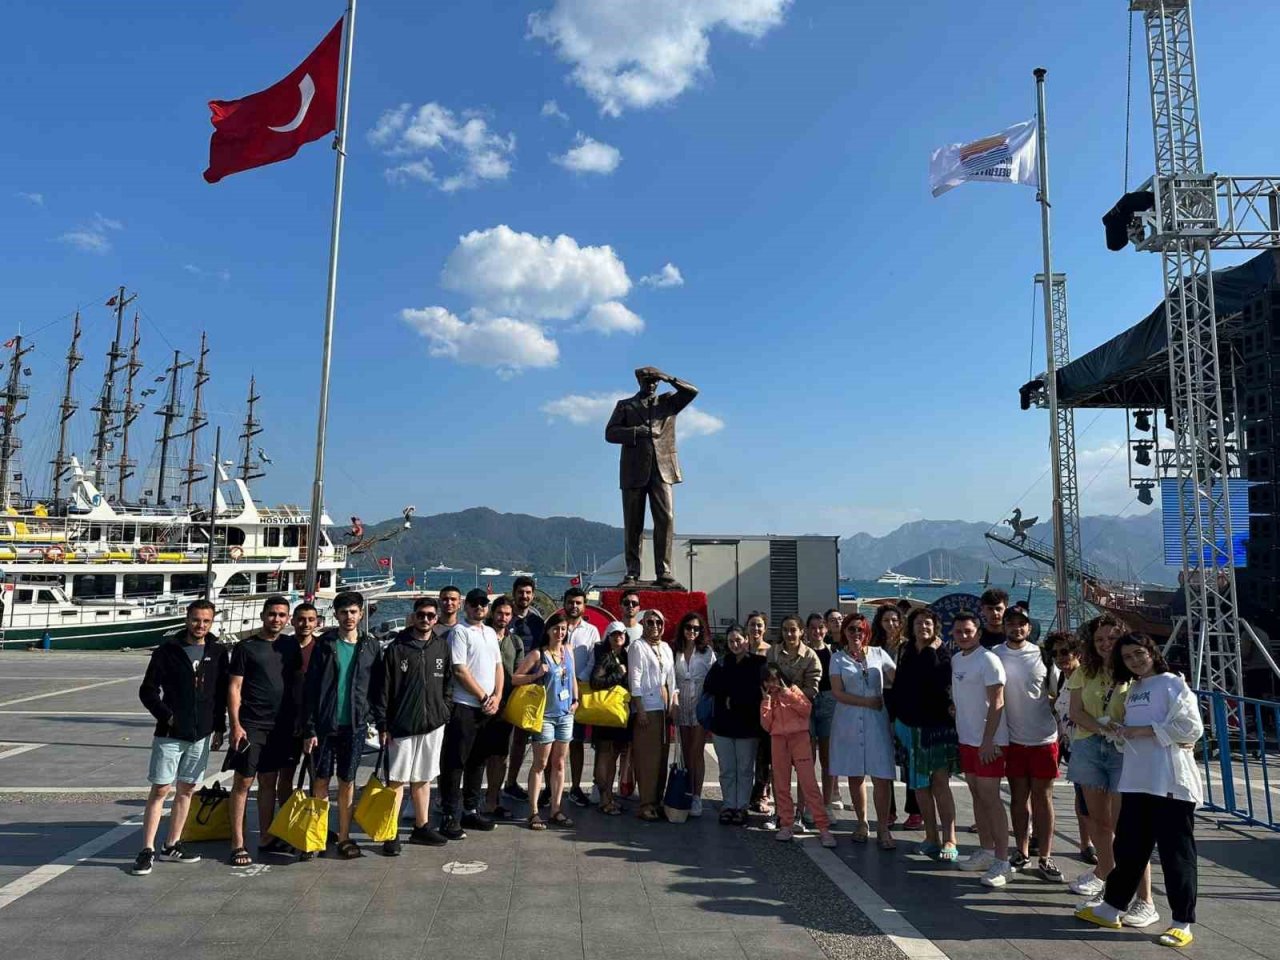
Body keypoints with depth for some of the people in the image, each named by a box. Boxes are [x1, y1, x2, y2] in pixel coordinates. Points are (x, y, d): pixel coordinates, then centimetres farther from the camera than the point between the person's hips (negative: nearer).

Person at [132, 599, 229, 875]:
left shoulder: (218, 653, 4)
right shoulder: (168, 651, -5)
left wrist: (219, 728, 7)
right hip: (170, 734, -3)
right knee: (160, 790, -3)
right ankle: (147, 850, 6)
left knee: (186, 790, 11)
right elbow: (147, 690, -3)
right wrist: (166, 715, -14)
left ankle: (172, 846, 22)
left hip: (201, 735, 4)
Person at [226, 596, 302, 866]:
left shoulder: (291, 645, 9)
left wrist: (299, 719, 8)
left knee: (268, 781, 12)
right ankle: (237, 844, 8)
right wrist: (235, 725, -12)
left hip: (281, 725, 4)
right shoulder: (245, 647, -3)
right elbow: (234, 687, -5)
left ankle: (266, 838, 22)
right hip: (251, 725, -4)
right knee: (243, 782, 0)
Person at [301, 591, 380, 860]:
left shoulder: (372, 647, 4)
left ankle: (344, 837, 18)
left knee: (347, 782, 8)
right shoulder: (324, 645, -1)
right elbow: (310, 689, -2)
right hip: (325, 724, -1)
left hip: (355, 725, 1)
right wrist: (308, 729, -7)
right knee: (321, 780, 6)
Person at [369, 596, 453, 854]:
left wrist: (445, 711, 6)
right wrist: (382, 725, -8)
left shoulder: (442, 647, 6)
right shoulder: (396, 648, -5)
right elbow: (381, 688, -5)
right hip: (401, 725, -4)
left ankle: (421, 827, 26)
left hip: (433, 724, 4)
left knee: (423, 778, 14)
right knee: (396, 779, 0)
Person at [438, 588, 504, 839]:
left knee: (478, 761, 14)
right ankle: (449, 817, 3)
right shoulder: (459, 631, -8)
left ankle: (471, 811, 25)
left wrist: (496, 697, 0)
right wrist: (484, 697, -10)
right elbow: (460, 670, -14)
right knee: (455, 763, -3)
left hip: (488, 708, 8)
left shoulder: (490, 633, 16)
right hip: (464, 706, -7)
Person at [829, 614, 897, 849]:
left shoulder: (878, 654, 6)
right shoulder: (838, 659, 5)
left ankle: (883, 829, 3)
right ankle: (862, 824, 22)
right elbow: (837, 693, -3)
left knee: (881, 776, -6)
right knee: (855, 775, 7)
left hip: (876, 722, -1)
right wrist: (868, 702, -9)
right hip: (848, 722, 1)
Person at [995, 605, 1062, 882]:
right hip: (1012, 738, 1)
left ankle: (1044, 858, 16)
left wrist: (1061, 725, 4)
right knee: (1018, 796, 11)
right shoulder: (995, 656, -2)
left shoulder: (1042, 655, -4)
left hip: (1043, 738, -1)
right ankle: (1022, 853, 23)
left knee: (1042, 797, 6)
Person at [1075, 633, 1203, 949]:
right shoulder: (1132, 690, 17)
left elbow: (1192, 727, -16)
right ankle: (1112, 908, 23)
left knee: (1176, 853, 2)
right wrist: (1120, 731, 7)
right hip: (1136, 782, 7)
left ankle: (1183, 923, 13)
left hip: (1170, 784, -7)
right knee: (1128, 849, 14)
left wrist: (1143, 731, -16)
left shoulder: (1173, 684, -6)